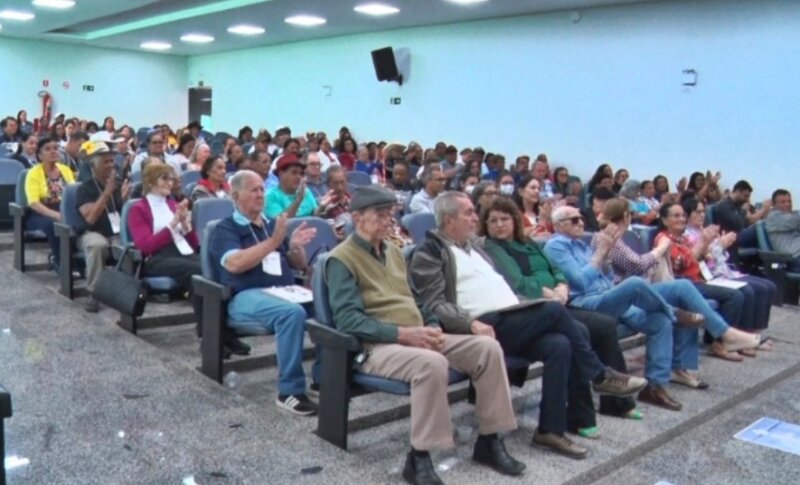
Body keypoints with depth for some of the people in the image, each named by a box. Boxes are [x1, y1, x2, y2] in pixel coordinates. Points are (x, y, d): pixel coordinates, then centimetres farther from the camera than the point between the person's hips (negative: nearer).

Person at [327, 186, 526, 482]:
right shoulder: (341, 259, -6)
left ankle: (489, 441, -1)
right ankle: (419, 458, -23)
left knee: (487, 347, -10)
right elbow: (348, 320, -17)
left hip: (418, 338, 8)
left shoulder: (394, 251, 20)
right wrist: (404, 333, -22)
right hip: (377, 346, -8)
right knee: (432, 362, -37)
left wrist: (431, 326, 2)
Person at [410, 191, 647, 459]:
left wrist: (524, 307, 11)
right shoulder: (430, 253, -2)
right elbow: (436, 305, -11)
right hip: (487, 325, -7)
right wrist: (472, 324, -26)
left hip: (512, 321, 8)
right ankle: (600, 376, -1)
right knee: (555, 310, -20)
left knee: (560, 344, -19)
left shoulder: (473, 245, 24)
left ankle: (551, 429, -12)